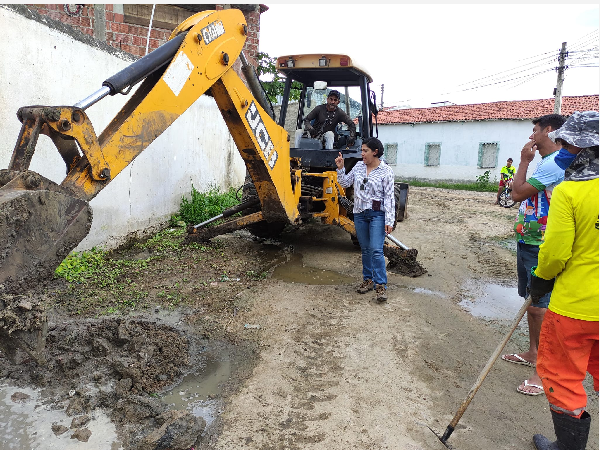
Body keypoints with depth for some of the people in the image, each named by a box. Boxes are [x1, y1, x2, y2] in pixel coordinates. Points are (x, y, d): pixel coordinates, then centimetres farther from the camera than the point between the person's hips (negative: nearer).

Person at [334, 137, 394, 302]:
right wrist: (340, 168, -3)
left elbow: (389, 197, -9)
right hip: (359, 214, 5)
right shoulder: (359, 166, 7)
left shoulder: (386, 171, -7)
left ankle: (380, 285, -4)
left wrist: (389, 221, -13)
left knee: (376, 250, -11)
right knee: (365, 249, 13)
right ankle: (368, 280, 25)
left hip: (377, 214, -5)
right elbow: (345, 183, 13)